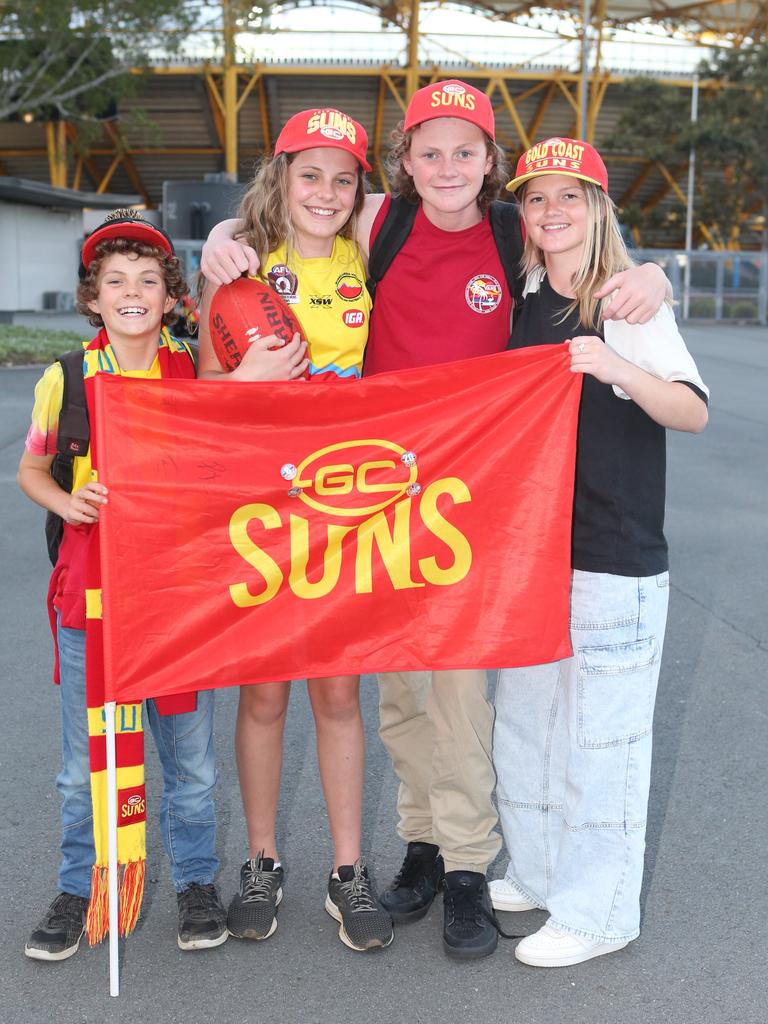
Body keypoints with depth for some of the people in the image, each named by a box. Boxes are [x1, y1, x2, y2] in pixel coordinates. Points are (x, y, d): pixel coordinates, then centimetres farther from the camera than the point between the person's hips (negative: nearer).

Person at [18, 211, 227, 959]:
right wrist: (65, 500, -8)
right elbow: (30, 468, 11)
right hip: (88, 589, 0)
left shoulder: (195, 375, 1)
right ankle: (79, 889, 29)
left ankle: (195, 881, 30)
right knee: (85, 764, 9)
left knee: (189, 756, 10)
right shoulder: (66, 377, 0)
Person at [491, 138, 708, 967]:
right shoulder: (527, 300, 10)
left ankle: (598, 913, 17)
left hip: (615, 561, -7)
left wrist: (617, 368, -37)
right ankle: (538, 873, 35)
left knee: (600, 736, 1)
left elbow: (694, 413, -20)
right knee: (524, 721, 16)